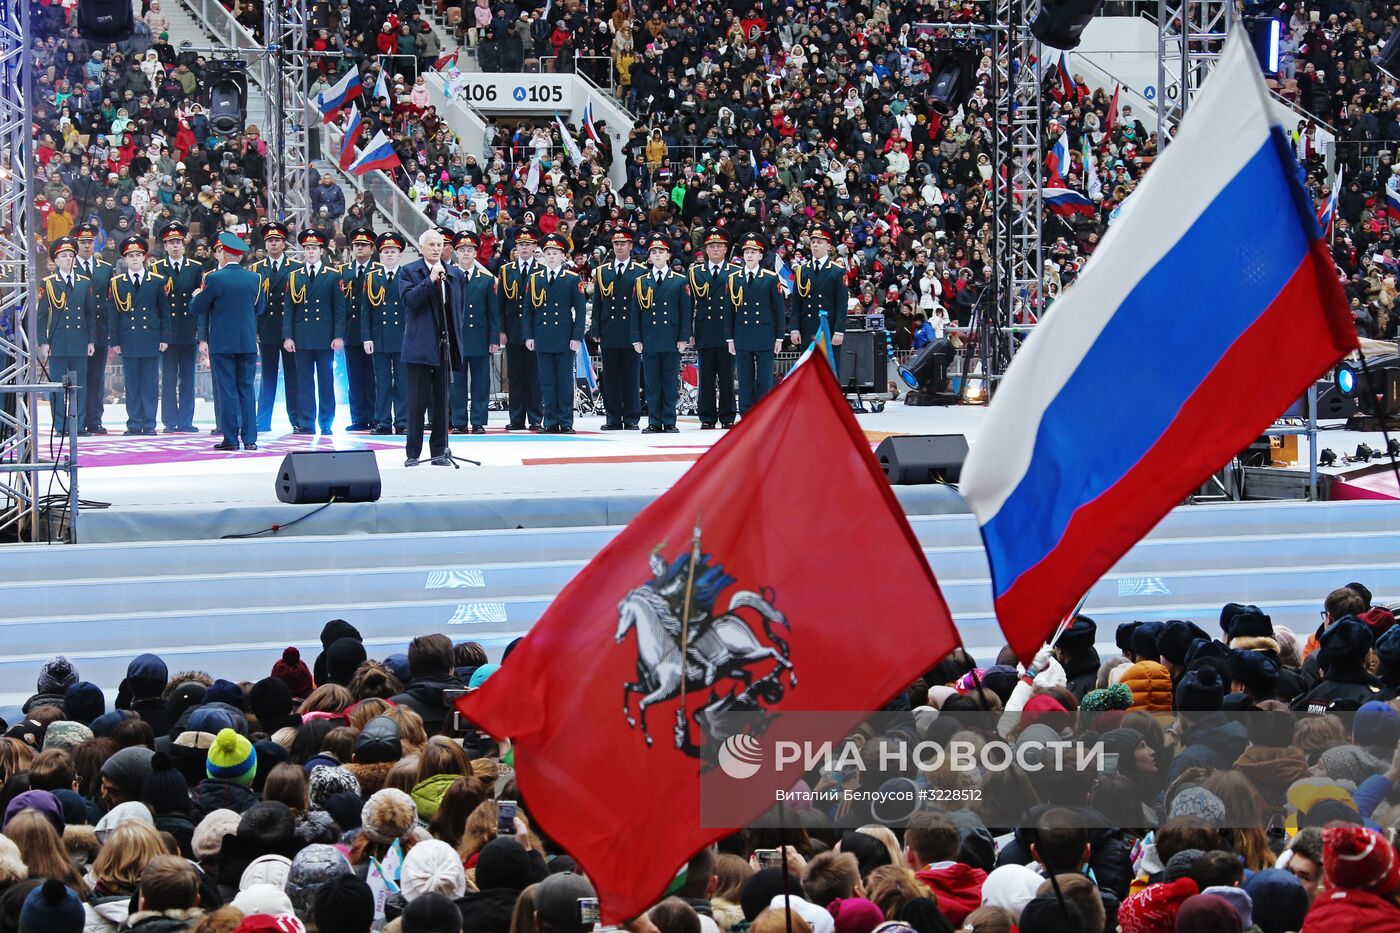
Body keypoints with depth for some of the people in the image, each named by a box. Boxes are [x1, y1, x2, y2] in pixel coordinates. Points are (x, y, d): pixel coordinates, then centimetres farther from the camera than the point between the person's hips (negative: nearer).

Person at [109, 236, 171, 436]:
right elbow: (114, 314, 7)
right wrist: (115, 341, 2)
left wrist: (164, 338, 0)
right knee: (132, 385, 3)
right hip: (128, 341, 1)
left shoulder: (157, 282, 6)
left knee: (150, 385, 0)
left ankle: (149, 424, 4)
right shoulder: (117, 283, 7)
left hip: (151, 341, -1)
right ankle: (134, 424, 7)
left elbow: (165, 312, 7)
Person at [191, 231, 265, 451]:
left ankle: (230, 439, 1)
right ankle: (250, 439, 6)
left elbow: (197, 309, -4)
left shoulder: (214, 279, -11)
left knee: (227, 391, 1)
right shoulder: (254, 278, 2)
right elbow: (260, 308, 15)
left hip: (222, 343, -3)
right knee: (247, 389, 8)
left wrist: (198, 295, 17)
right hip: (248, 342, 3)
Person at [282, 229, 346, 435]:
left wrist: (339, 336, -6)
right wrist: (287, 336, -1)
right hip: (302, 338, 1)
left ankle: (326, 423, 5)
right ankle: (306, 423, 5)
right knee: (304, 382, 2)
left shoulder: (333, 276, 5)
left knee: (326, 381, 1)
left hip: (325, 338, -1)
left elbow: (339, 308, 2)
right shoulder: (293, 277, 10)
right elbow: (288, 309, 8)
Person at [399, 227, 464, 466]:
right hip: (420, 346, -4)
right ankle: (413, 453, 3)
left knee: (442, 402, 7)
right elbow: (408, 299, -17)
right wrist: (431, 279, -21)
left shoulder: (454, 274, 12)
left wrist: (456, 339, 13)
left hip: (444, 347, 4)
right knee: (418, 401, -2)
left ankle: (439, 451, 12)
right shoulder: (409, 272, 0)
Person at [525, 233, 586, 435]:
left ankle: (566, 423, 4)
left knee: (565, 382, -1)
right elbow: (528, 309, 10)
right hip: (542, 340, 2)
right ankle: (551, 423, 7)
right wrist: (529, 336, 2)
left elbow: (580, 310, 0)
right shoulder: (534, 279, 9)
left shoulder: (573, 279, 2)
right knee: (547, 382, 3)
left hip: (564, 340, -2)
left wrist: (577, 337, -7)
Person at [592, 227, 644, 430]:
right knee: (610, 379, 3)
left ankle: (631, 419, 5)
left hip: (631, 335, -2)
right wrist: (596, 332, 4)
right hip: (609, 335, 2)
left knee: (631, 378, 0)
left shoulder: (640, 273, 4)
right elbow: (597, 304, 10)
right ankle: (613, 419, 8)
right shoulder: (602, 272, 11)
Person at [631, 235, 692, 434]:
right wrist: (636, 339, 0)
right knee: (652, 384, 2)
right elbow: (635, 313, 8)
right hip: (649, 342, 1)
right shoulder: (641, 283, 9)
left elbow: (687, 311, 4)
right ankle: (654, 422, 6)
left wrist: (683, 338, -4)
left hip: (672, 341, -1)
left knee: (671, 384, 0)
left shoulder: (681, 282, 6)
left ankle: (669, 422, 5)